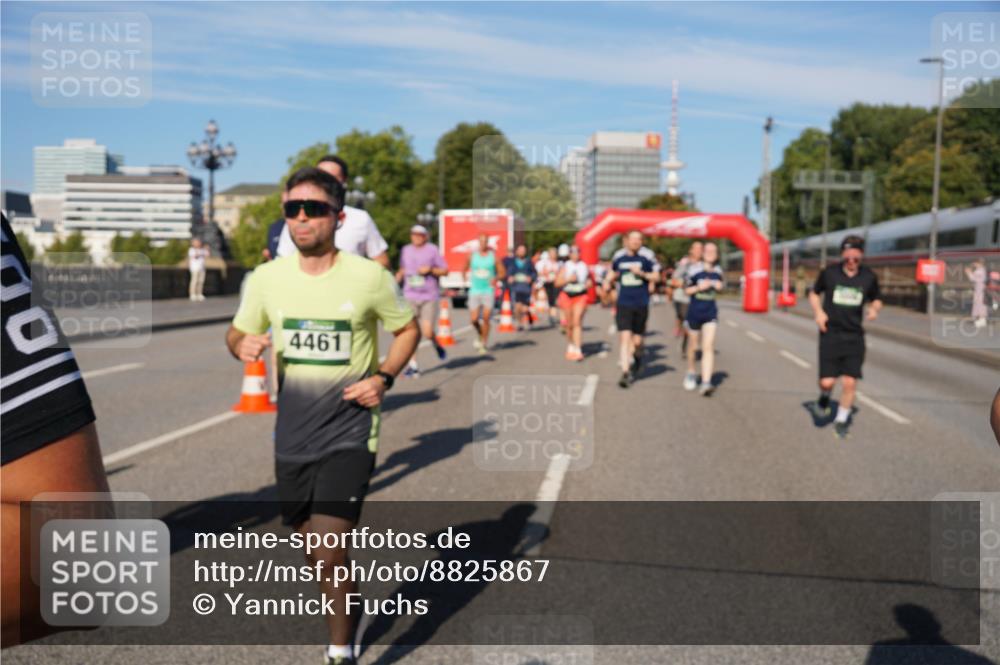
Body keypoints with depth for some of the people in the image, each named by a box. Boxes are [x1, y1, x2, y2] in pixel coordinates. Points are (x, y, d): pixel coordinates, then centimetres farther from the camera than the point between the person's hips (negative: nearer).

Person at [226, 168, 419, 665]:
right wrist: (242, 345, -12)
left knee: (328, 554, -12)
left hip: (349, 433, -4)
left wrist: (384, 377, -11)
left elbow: (408, 329, 5)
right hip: (291, 434, 4)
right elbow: (237, 332, 13)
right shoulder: (267, 277, -2)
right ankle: (344, 618, 46)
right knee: (315, 548, 18)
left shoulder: (369, 278, -9)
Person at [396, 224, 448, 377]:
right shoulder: (405, 250, 10)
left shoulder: (432, 250, 0)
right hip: (410, 296, 3)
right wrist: (397, 277, 7)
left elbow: (445, 270, 2)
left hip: (429, 297, -3)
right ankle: (413, 365, 1)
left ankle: (437, 344, 28)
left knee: (427, 333, -8)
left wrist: (430, 270, -13)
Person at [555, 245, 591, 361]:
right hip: (567, 296, 1)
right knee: (569, 324, 8)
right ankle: (571, 345, 32)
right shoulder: (565, 267, 2)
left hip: (580, 296, -1)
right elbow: (557, 283, -3)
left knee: (577, 322, -14)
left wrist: (589, 283, 0)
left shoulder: (584, 266, 6)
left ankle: (578, 350, -17)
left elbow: (589, 278, 22)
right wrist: (569, 279, -16)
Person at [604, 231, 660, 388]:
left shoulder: (646, 257, -2)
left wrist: (641, 273, -14)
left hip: (641, 304, 0)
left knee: (637, 341, 8)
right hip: (624, 304, 0)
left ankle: (636, 360, 40)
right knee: (625, 337, -11)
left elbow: (656, 276, 2)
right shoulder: (619, 257, 5)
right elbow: (613, 272, 25)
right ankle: (625, 372, -10)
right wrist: (608, 281, 6)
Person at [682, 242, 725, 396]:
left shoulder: (717, 271, 3)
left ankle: (706, 383, -15)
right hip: (694, 312, -1)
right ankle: (691, 373, 39)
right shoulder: (694, 270, -8)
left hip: (710, 313, 2)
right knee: (693, 345, 12)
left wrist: (718, 285, -2)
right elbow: (687, 289, -2)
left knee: (708, 347, -11)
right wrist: (700, 287, -18)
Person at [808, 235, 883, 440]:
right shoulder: (829, 273, -3)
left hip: (854, 336, 1)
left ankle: (841, 421, 18)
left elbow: (876, 299, 16)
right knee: (827, 382, -8)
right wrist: (818, 312, -6)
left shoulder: (869, 277, 1)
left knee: (850, 382, -3)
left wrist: (874, 309, -7)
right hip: (830, 333, -1)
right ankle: (824, 398, 30)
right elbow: (814, 293, 12)